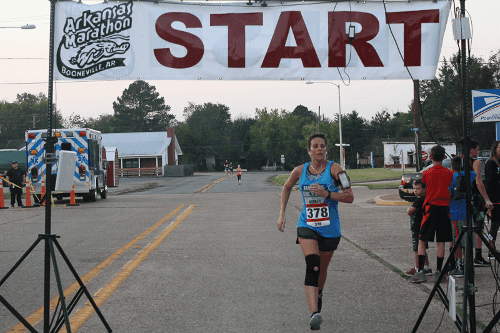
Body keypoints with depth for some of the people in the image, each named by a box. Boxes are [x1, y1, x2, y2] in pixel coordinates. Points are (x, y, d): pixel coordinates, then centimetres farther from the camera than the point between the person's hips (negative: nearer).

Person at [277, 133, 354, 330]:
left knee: (322, 270, 16)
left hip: (330, 229, 0)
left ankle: (318, 295, 50)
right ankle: (314, 313, -33)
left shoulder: (334, 169, -8)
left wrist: (326, 193, -23)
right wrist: (282, 214, 14)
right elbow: (287, 188, 20)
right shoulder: (300, 171, 0)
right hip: (307, 226, 0)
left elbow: (349, 197, -11)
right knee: (312, 266, -23)